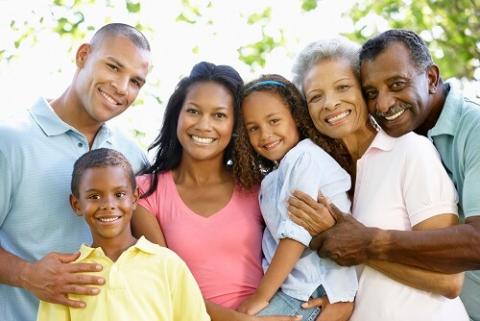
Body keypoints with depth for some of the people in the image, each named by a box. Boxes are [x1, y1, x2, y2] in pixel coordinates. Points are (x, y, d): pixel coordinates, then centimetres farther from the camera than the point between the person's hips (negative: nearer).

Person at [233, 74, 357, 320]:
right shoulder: (280, 172, 21)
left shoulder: (304, 157, -8)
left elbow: (297, 233, -15)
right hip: (291, 288, 8)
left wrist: (260, 296, -13)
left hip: (311, 294, -8)